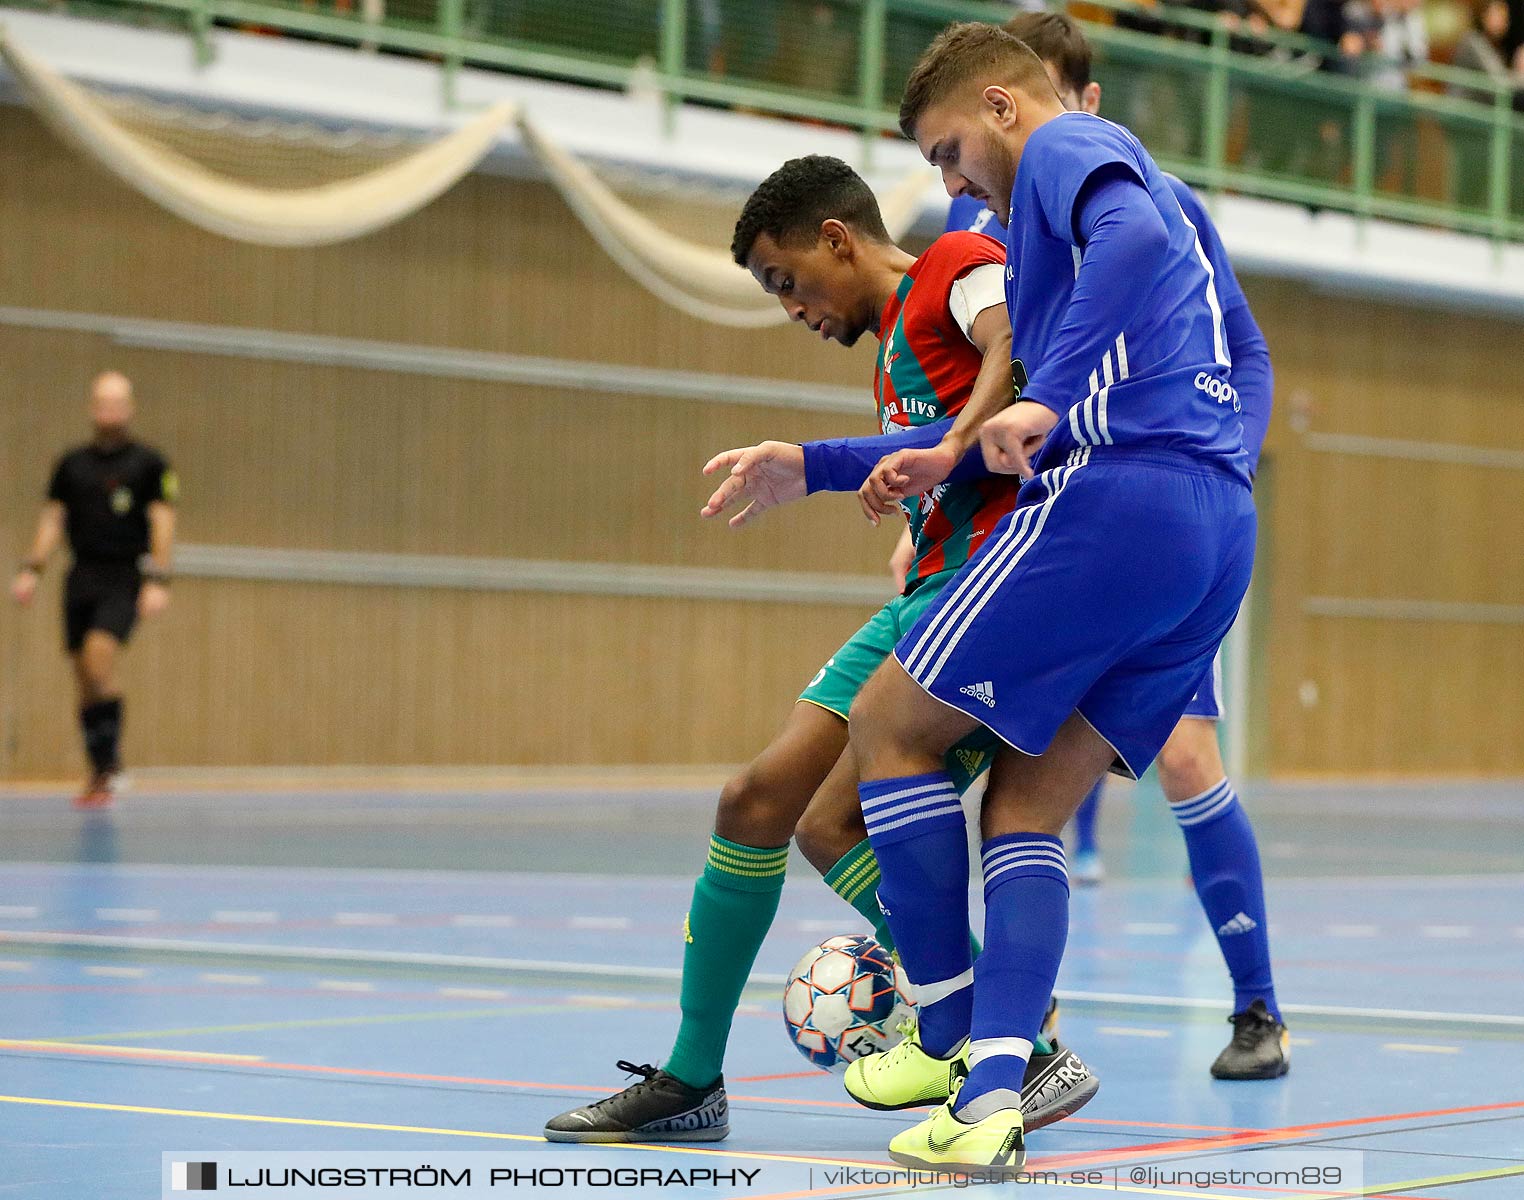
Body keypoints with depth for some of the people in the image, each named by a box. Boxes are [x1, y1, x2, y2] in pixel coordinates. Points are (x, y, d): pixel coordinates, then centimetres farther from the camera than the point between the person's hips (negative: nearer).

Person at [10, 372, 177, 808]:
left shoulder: (148, 462, 2)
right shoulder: (71, 464, 13)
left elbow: (163, 523, -2)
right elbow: (52, 518, 14)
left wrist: (157, 581, -12)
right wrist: (31, 570, 1)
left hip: (124, 578, -4)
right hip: (82, 576, 4)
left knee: (99, 660, -23)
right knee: (86, 681, 4)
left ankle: (110, 761, -13)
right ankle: (101, 774, 12)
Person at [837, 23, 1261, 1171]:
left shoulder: (1067, 144, 3)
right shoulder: (1123, 169, 31)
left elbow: (1132, 232, -20)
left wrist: (1047, 402, -22)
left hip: (1116, 497, -9)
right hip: (1221, 527, 9)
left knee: (890, 725, 5)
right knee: (1028, 810, 8)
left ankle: (950, 1039, 9)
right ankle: (990, 1096, -8)